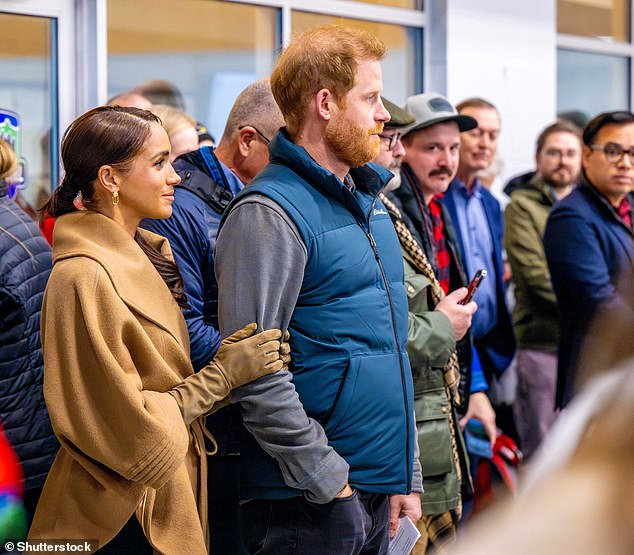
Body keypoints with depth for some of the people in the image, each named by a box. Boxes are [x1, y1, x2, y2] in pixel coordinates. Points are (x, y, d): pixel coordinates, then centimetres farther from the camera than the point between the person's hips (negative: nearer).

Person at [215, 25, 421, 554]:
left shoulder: (368, 201, 13)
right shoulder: (270, 212, -15)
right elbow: (254, 370, -21)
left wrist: (406, 476, 16)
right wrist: (327, 480, -18)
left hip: (379, 493, 8)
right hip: (306, 505, -8)